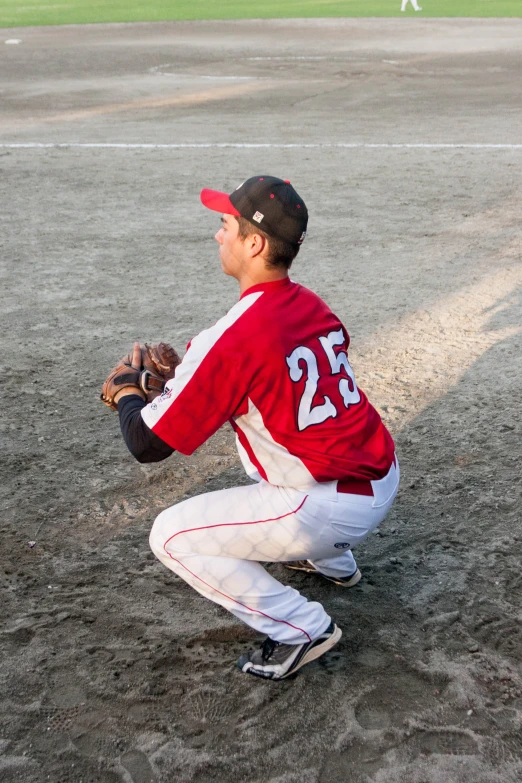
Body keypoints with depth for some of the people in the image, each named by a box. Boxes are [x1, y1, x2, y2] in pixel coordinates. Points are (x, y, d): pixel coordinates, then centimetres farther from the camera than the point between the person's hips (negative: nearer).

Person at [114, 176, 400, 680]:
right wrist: (184, 377, 15)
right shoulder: (314, 307, 5)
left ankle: (300, 628, 2)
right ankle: (334, 562, 40)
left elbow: (147, 444, -15)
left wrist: (127, 392, 7)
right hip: (384, 479, 9)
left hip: (335, 508, -8)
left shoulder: (231, 339, -21)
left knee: (171, 537, 1)